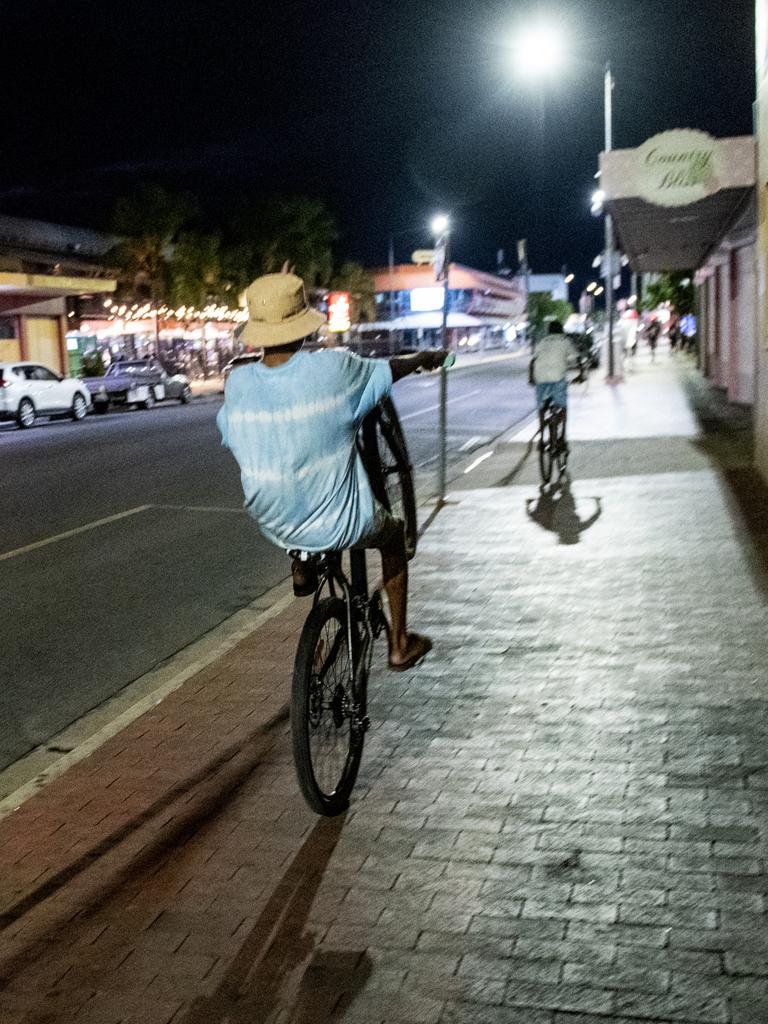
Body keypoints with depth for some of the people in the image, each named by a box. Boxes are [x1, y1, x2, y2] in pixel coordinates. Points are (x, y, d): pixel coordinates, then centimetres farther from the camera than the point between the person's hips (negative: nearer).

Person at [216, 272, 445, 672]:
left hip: (273, 527, 3)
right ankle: (399, 644, 36)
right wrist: (425, 358, 23)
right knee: (394, 535, 30)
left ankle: (302, 571, 40)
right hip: (343, 527, -3)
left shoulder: (238, 381, -10)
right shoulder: (332, 367, -19)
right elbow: (388, 371, 0)